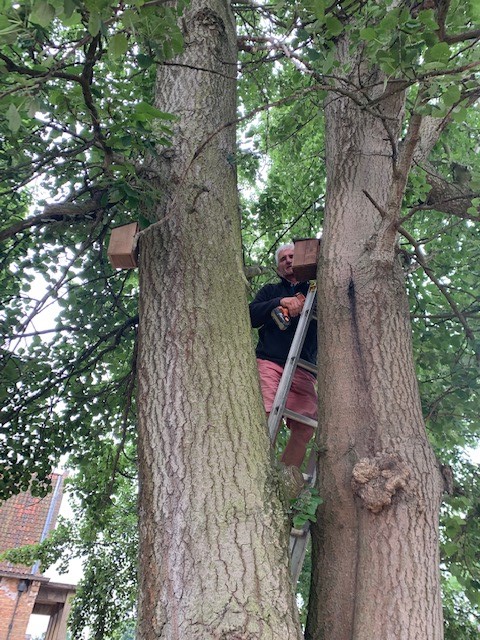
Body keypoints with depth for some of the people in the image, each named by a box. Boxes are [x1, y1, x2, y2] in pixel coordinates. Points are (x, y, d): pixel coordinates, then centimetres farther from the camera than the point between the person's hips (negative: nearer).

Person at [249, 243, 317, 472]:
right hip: (269, 363, -1)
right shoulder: (271, 291, 23)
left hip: (304, 371, 1)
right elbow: (251, 316, 7)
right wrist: (280, 302, -9)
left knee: (304, 428, -12)